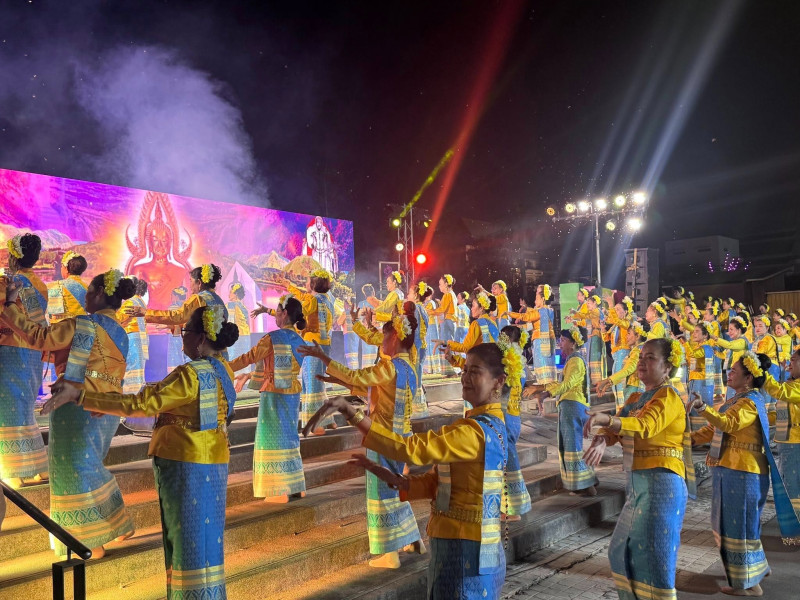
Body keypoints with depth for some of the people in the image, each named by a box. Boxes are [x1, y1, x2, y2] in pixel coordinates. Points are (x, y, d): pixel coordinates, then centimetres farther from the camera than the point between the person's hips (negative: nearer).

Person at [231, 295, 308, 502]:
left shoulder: (273, 338, -14)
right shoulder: (299, 340, 7)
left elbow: (249, 357, -11)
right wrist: (249, 376, 22)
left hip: (274, 395, -7)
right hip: (293, 394, 7)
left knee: (274, 439, 2)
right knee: (289, 437, 17)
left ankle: (279, 492, 6)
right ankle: (296, 486, 22)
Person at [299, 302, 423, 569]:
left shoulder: (391, 366, -19)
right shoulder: (408, 367, 9)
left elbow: (356, 376, -20)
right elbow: (372, 390, 15)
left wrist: (322, 357, -14)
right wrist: (341, 381, 15)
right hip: (401, 434, 9)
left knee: (383, 490, 2)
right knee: (395, 487, 21)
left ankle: (389, 554, 11)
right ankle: (413, 540, 30)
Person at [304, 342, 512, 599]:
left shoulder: (477, 431, -22)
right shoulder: (487, 426, 10)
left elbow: (410, 449, -30)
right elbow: (436, 482, 9)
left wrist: (353, 413, -30)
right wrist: (391, 478, -3)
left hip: (465, 552, -9)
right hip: (457, 546, 9)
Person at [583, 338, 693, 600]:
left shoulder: (667, 396, -10)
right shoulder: (635, 398, 16)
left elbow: (646, 426, -30)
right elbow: (617, 428, 3)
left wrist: (607, 419, -46)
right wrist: (601, 440, -20)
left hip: (661, 482, -9)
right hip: (638, 482, 9)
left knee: (655, 552, -5)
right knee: (623, 548, 17)